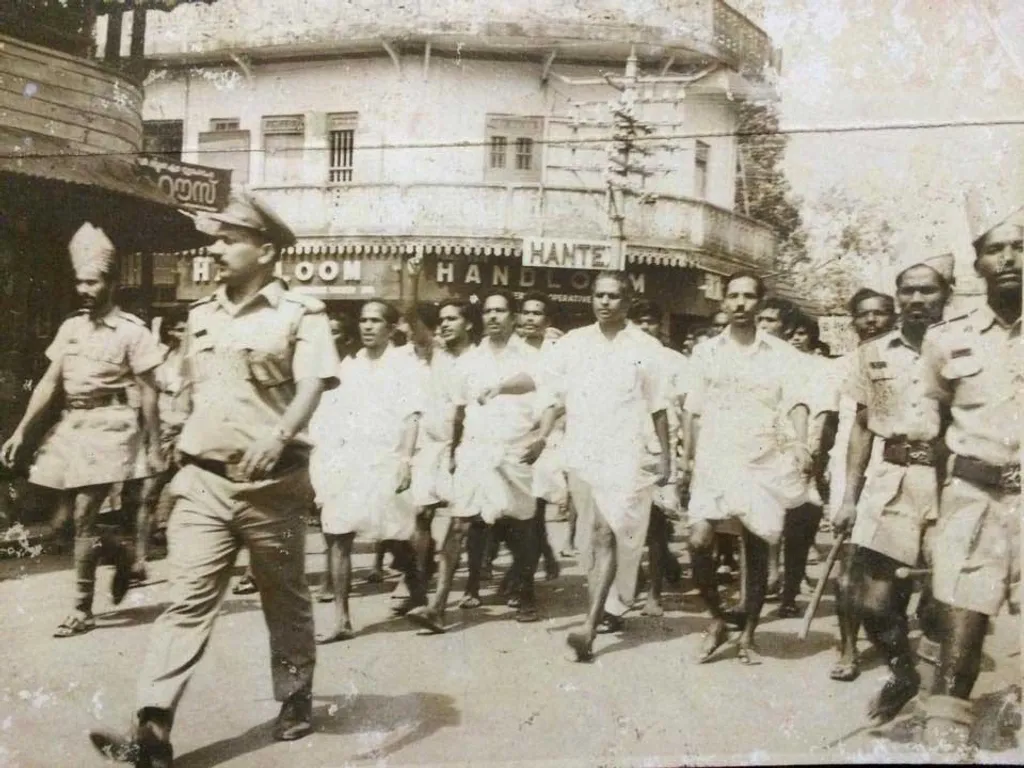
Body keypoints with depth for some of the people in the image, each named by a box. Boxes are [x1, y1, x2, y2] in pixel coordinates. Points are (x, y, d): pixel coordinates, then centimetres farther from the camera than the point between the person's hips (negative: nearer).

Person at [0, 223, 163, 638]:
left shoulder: (132, 331, -7)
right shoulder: (70, 327, 9)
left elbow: (148, 392, -7)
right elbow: (50, 382, 9)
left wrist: (154, 446, -9)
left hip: (110, 427, -6)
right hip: (71, 426, 6)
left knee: (83, 517, -8)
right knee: (69, 516, 9)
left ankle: (83, 610, 4)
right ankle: (121, 556, 36)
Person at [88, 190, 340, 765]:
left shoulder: (300, 313, -6)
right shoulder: (201, 315, 13)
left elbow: (312, 384, -19)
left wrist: (280, 435, -36)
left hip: (273, 482, -4)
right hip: (204, 480, 4)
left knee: (286, 599, 12)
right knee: (189, 601, -4)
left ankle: (296, 699, 31)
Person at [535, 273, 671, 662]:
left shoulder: (646, 348, 1)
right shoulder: (573, 343, 8)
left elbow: (658, 409, 3)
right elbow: (555, 398, 9)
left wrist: (666, 456, 2)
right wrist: (541, 439, -4)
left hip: (627, 457, -3)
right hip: (582, 455, 4)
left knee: (610, 536, -12)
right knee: (593, 538, 10)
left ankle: (590, 625, -16)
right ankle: (608, 610, 26)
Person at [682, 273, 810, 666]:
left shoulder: (782, 354, 3)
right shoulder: (706, 351, 8)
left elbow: (795, 402, -8)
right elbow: (696, 412, 11)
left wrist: (799, 442, -26)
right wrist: (688, 460, 8)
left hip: (762, 462, -1)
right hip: (714, 461, 1)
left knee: (756, 547, 4)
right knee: (698, 541, -12)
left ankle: (747, 635, 18)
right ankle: (717, 619, 11)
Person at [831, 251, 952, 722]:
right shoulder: (873, 354, 9)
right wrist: (849, 497, 9)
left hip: (948, 481, -2)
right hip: (889, 480, 2)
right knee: (866, 599, -1)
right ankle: (903, 672, 27)